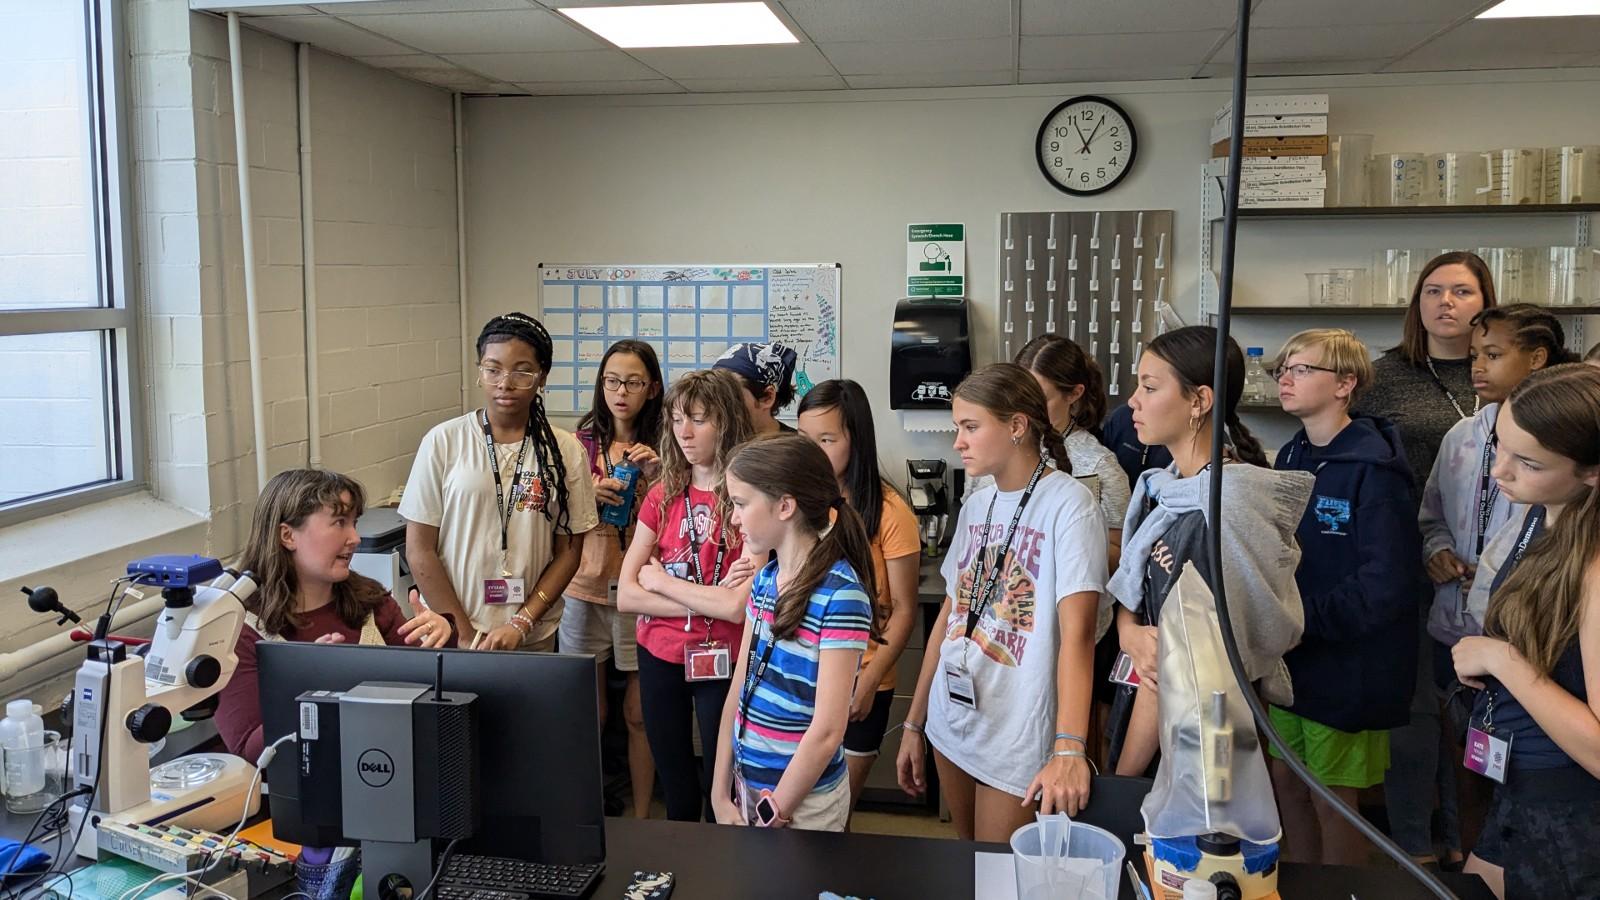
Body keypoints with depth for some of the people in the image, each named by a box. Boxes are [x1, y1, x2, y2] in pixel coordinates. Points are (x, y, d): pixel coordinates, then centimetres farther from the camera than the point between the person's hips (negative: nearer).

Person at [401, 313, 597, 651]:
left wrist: (520, 625, -10)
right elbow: (420, 550, -5)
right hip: (452, 634, -1)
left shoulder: (566, 451, -2)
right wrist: (466, 636, -9)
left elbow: (568, 552, 1)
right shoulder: (443, 441, -6)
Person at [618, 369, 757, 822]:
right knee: (676, 792, 18)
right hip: (660, 659, 4)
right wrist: (709, 599, -15)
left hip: (721, 663, -4)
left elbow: (738, 606, -22)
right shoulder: (663, 495, 1)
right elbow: (626, 596, -4)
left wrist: (660, 579, -11)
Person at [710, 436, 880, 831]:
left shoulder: (840, 594, -21)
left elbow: (827, 731, -21)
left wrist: (772, 815, -14)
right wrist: (721, 792, 1)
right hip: (746, 783, 7)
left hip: (803, 800, -6)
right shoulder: (764, 580, 2)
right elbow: (740, 691, 4)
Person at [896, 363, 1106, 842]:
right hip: (950, 720, 7)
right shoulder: (975, 506, 7)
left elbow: (1076, 631, -24)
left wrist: (1068, 750, -34)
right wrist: (914, 723, 14)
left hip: (1018, 739, -7)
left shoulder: (1068, 503, -15)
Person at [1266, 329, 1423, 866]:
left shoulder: (1373, 470, -18)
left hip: (1346, 666, -7)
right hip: (1292, 660, 7)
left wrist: (1300, 619, -22)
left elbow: (1384, 585, -22)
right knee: (1287, 781, 17)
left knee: (1332, 800, 6)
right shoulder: (1291, 458, 7)